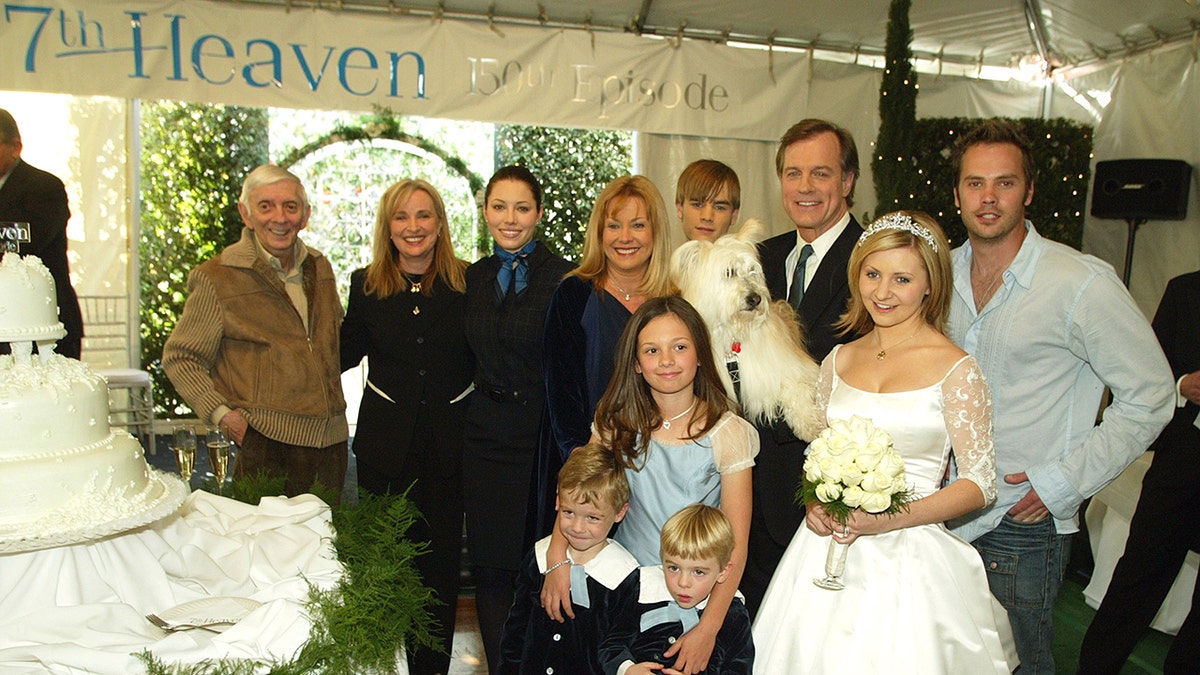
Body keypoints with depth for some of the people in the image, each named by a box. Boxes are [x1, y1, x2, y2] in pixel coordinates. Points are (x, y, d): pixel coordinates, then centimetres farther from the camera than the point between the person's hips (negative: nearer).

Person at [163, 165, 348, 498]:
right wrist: (221, 414, -10)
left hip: (331, 441, 5)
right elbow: (179, 356, 0)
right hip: (267, 443, -5)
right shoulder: (217, 278, -5)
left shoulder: (320, 268, 11)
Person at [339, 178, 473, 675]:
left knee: (441, 560, 7)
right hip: (386, 444, 1)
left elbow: (483, 359, 1)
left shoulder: (467, 283, 0)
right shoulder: (366, 285, 5)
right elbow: (344, 354, 11)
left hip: (448, 443, -1)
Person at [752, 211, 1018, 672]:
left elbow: (980, 484, -7)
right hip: (828, 547, 4)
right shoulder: (839, 361, 6)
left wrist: (890, 519, -18)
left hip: (910, 556, -4)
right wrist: (815, 503, -6)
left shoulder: (955, 370, -8)